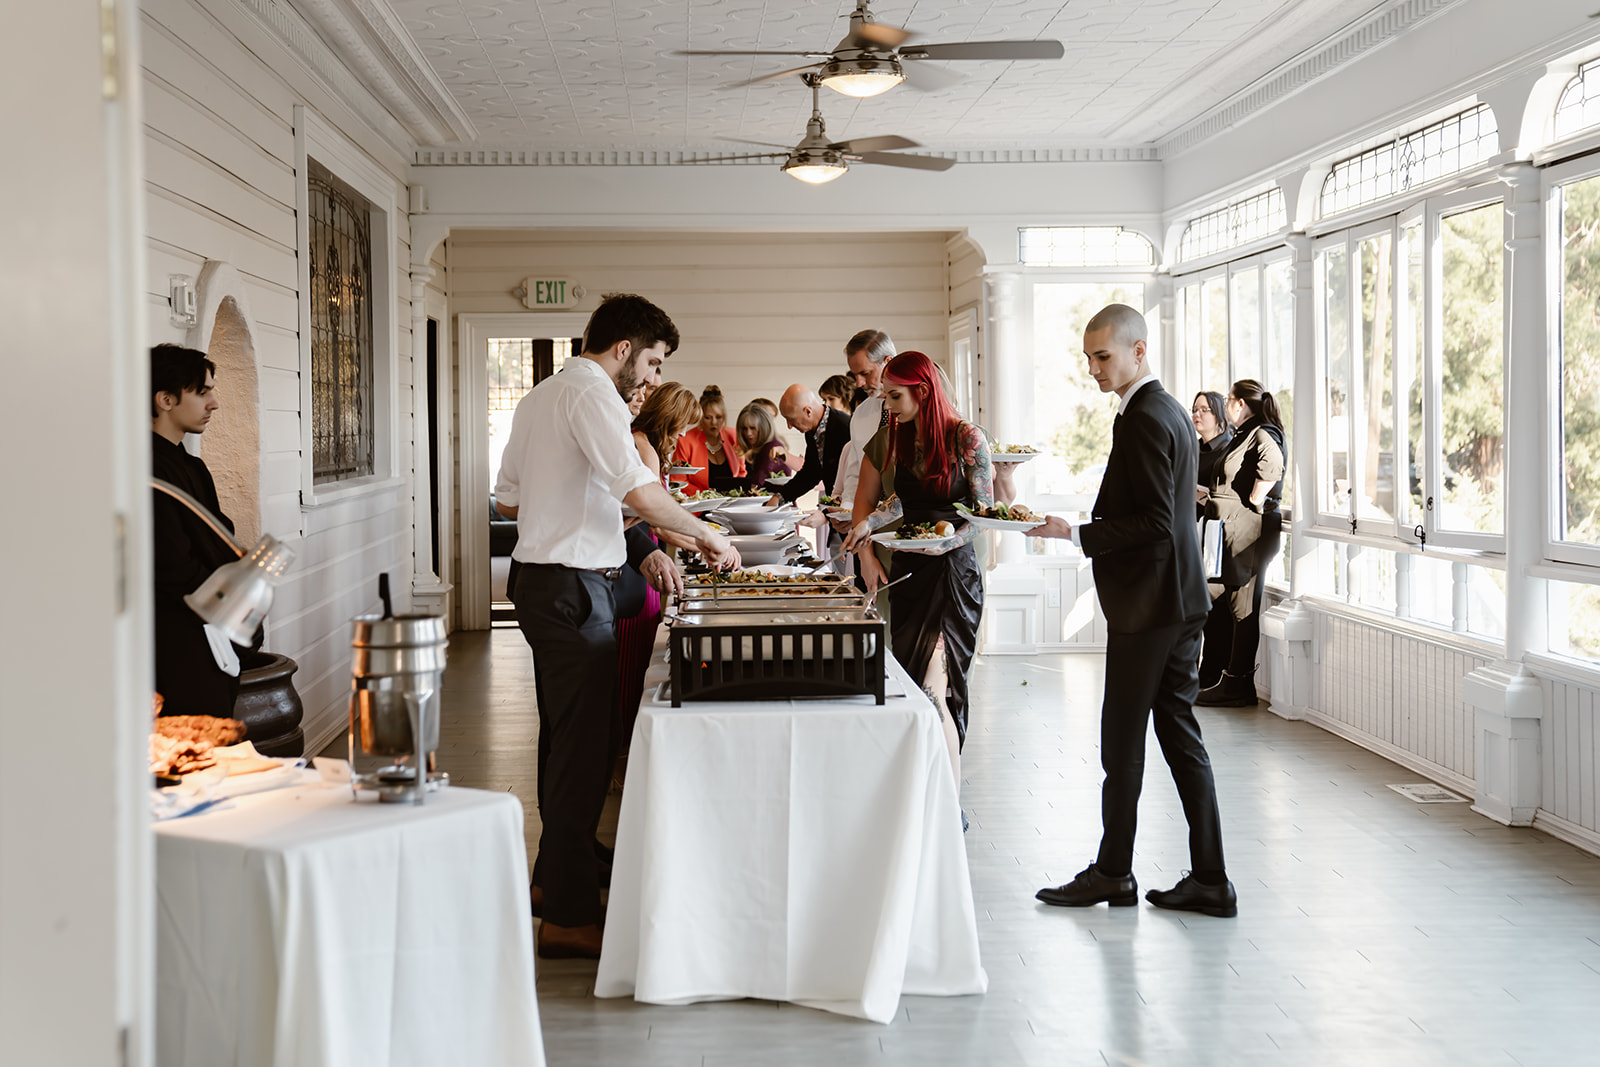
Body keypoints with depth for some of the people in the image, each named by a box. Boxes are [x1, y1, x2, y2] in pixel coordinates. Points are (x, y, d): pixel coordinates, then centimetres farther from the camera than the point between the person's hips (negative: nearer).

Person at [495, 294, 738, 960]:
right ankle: (568, 916, -4)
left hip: (539, 579, 11)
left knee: (563, 739, 19)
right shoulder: (592, 393, -12)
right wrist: (704, 536, -14)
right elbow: (637, 488, -24)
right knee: (583, 749, -7)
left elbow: (509, 499, 21)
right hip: (576, 589, -11)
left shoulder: (539, 397, 19)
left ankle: (551, 876, 31)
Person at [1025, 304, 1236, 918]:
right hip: (1179, 601, 10)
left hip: (1146, 604, -10)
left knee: (1122, 742, 2)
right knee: (1179, 736, 10)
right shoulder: (1171, 411, 15)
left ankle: (1113, 873, 14)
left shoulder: (1143, 420, -16)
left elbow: (1154, 522, -21)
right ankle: (1209, 880, 13)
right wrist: (1082, 528, 17)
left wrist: (1077, 534, -18)